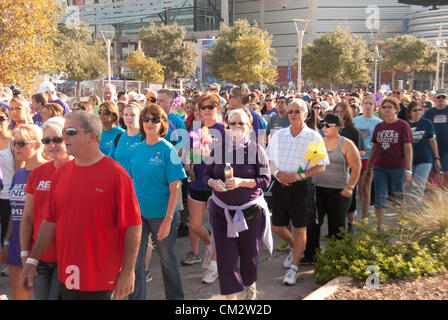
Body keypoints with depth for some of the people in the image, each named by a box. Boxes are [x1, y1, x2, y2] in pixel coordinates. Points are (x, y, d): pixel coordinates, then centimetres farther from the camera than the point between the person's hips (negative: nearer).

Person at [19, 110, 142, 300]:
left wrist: (128, 272, -13)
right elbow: (50, 221, 10)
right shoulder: (61, 172, 5)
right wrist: (32, 262, 8)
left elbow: (133, 226, -13)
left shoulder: (116, 174, -13)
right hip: (66, 275, 6)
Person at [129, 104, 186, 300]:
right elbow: (133, 181, 12)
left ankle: (175, 297, 33)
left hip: (161, 215, -4)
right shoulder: (138, 149, 3)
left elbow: (174, 189, -13)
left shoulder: (168, 150, -11)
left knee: (167, 260, 13)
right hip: (138, 214, 4)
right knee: (135, 260, 5)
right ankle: (136, 297, 22)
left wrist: (168, 219, -18)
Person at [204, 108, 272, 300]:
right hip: (222, 210, 1)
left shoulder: (256, 149, -4)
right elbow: (207, 175, 9)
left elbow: (265, 179, -6)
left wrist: (241, 182, -20)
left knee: (249, 253, 11)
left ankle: (250, 284, 42)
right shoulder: (218, 149, 3)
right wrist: (214, 183, -14)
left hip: (250, 209, -1)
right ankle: (231, 295, 12)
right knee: (225, 254, -2)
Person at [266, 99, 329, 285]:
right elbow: (268, 159, 10)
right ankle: (295, 248, 42)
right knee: (277, 227, 12)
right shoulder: (278, 135, 6)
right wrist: (277, 173, -9)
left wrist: (300, 175, -19)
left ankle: (294, 267, 21)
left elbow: (321, 166, -6)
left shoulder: (313, 137, -5)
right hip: (280, 186, 4)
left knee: (300, 228, 5)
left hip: (301, 187, -4)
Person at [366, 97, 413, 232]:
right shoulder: (379, 126, 8)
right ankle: (380, 226, 10)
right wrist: (369, 165, 14)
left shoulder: (403, 125, -5)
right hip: (380, 167, 4)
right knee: (380, 197, 2)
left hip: (398, 167, -4)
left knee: (398, 197, 9)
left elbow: (408, 148, -7)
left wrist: (408, 169, -12)